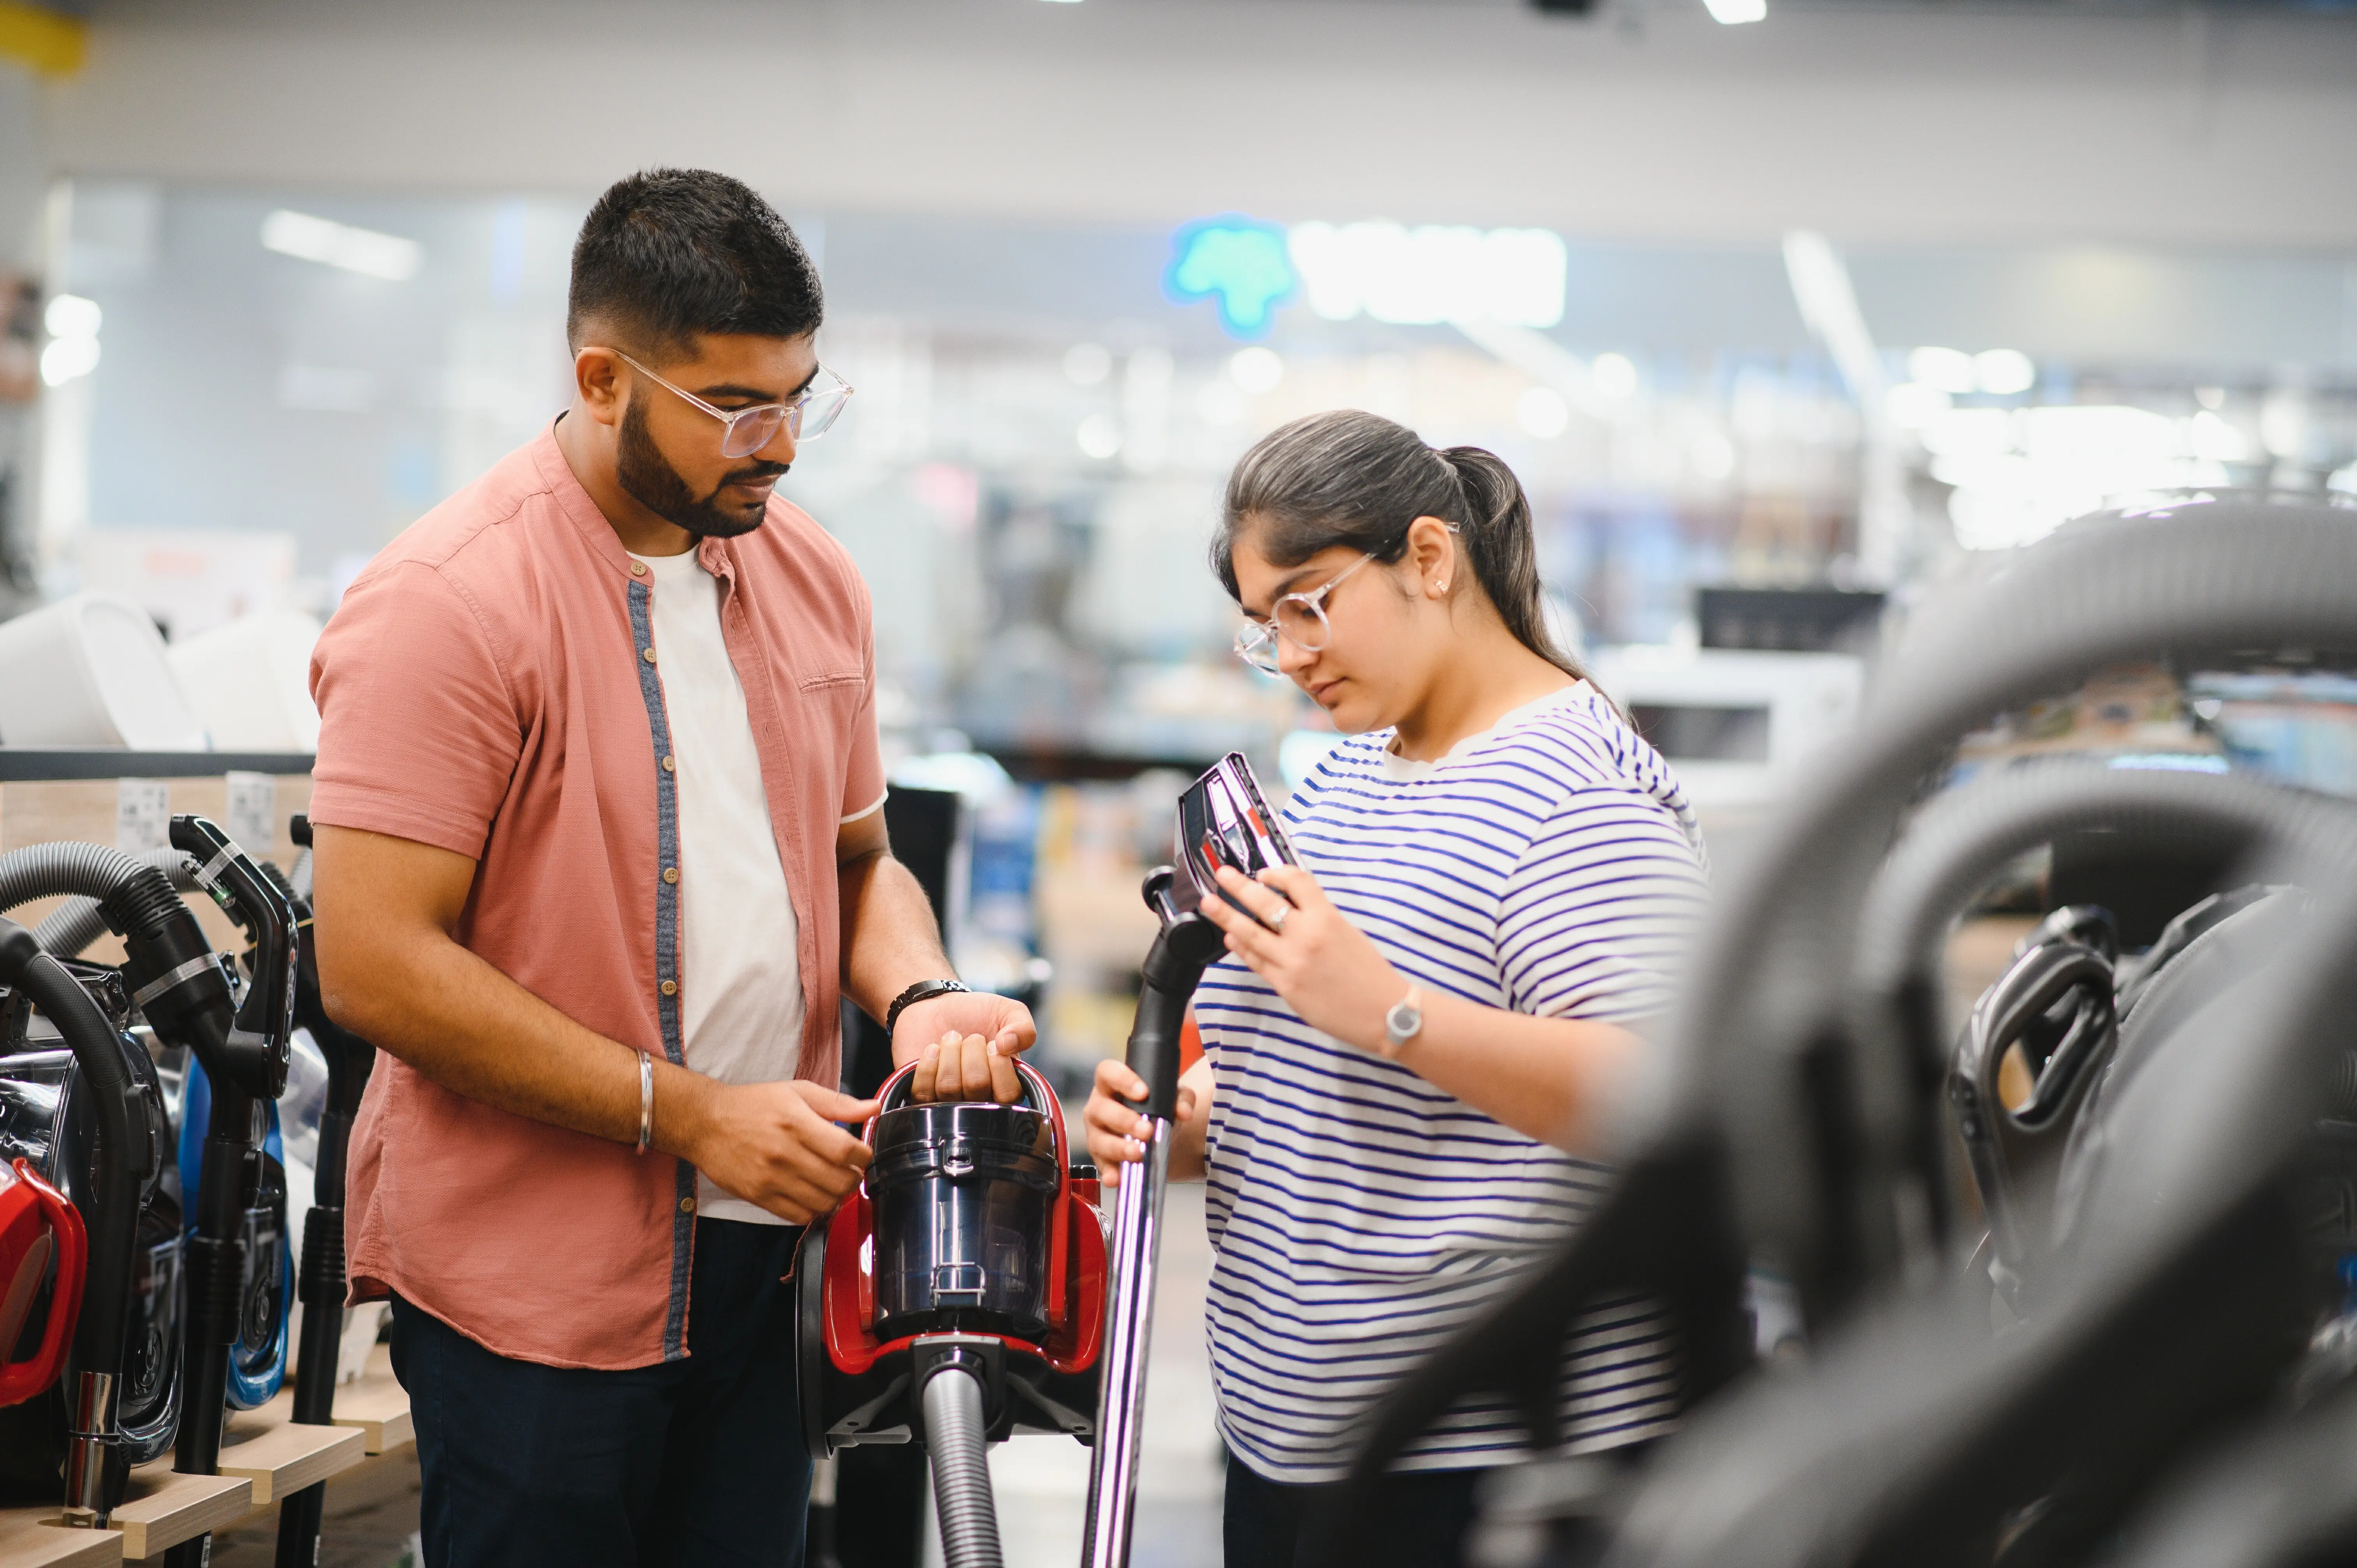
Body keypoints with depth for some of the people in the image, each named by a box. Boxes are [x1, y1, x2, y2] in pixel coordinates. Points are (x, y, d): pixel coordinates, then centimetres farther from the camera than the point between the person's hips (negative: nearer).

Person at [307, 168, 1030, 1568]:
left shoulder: (811, 576, 9)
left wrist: (919, 1001, -3)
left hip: (770, 1251, 7)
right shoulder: (451, 604, -15)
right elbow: (377, 967, -19)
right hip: (533, 1284, -6)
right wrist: (690, 1114, -18)